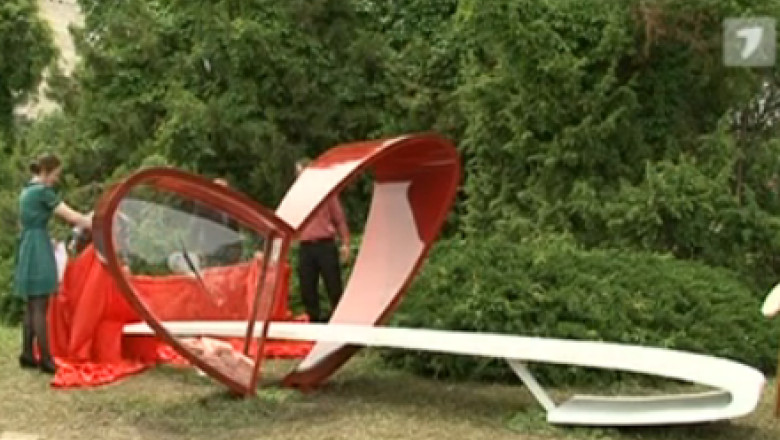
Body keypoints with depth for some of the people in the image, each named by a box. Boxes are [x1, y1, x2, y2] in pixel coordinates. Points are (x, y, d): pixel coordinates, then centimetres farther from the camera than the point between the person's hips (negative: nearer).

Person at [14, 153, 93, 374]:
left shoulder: (26, 191, 16)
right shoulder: (43, 191, -11)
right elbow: (72, 217, -15)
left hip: (26, 248, 9)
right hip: (39, 249, -9)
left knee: (31, 306, 12)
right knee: (40, 308, -8)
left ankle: (27, 355, 16)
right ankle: (45, 359, -7)